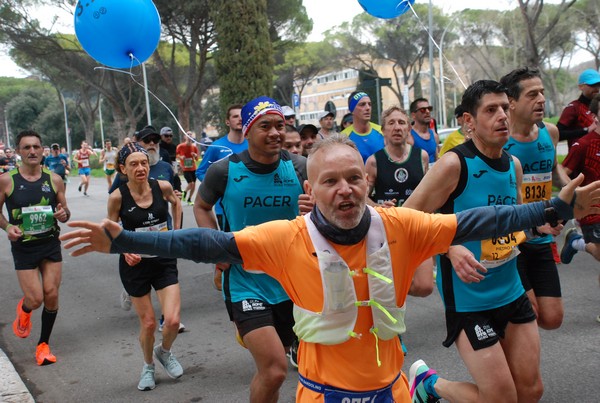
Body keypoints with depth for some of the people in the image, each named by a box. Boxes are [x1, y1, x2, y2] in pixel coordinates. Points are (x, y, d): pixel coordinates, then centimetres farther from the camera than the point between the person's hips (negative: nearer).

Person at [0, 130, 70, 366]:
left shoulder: (54, 180, 0)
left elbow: (64, 211, 10)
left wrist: (64, 215, -14)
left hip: (51, 244, 2)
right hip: (23, 247, -2)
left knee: (51, 295, -1)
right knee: (35, 299, -6)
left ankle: (43, 344, 19)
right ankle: (23, 311, 33)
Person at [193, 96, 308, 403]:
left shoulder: (300, 168, -7)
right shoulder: (225, 170, -10)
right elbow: (201, 207, 9)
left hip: (291, 282, 3)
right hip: (245, 282, -3)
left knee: (269, 370, 20)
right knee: (274, 370, -16)